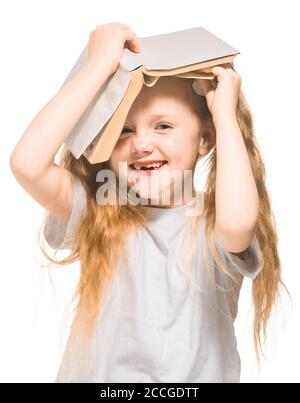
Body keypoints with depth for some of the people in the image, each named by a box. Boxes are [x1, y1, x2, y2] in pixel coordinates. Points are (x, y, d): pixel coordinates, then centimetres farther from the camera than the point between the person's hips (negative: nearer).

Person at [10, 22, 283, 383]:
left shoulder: (212, 228, -8)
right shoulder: (94, 213, -4)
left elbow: (238, 222, -30)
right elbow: (27, 163, -19)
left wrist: (226, 112, -17)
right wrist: (100, 66, -15)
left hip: (196, 376, -1)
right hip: (94, 373, 2)